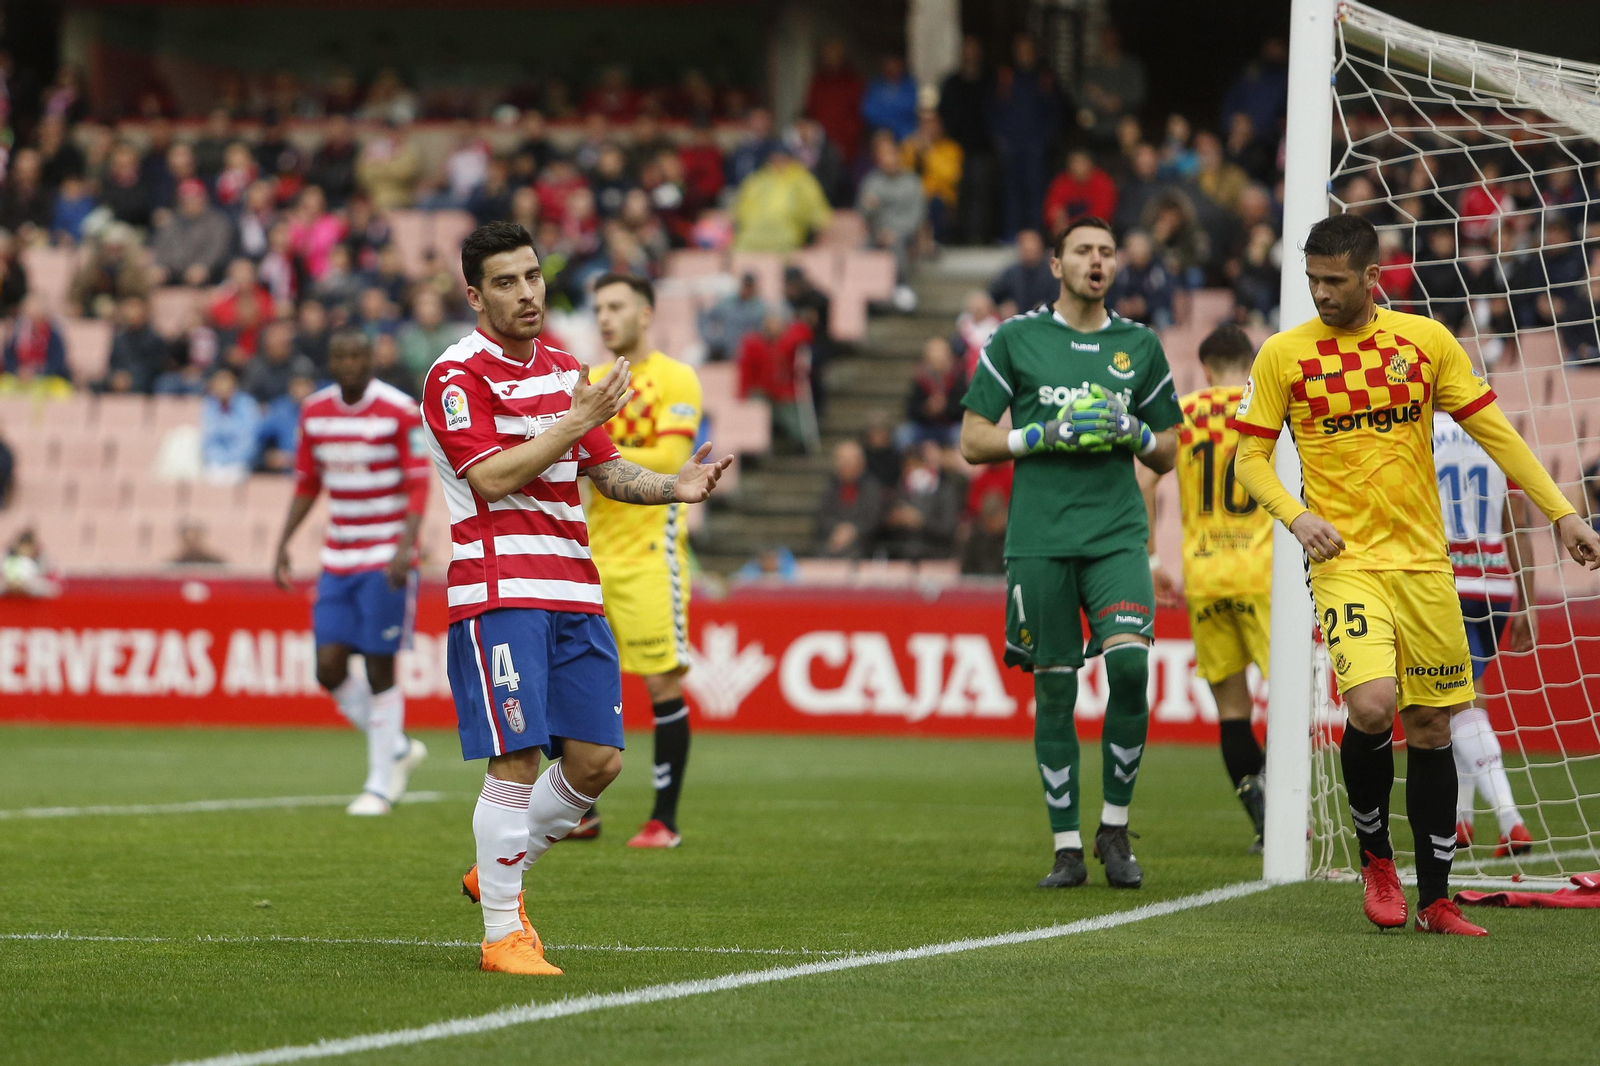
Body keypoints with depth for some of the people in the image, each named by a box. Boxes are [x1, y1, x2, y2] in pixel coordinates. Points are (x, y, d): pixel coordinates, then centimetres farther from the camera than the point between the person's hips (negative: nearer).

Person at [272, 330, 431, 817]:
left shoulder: (400, 411, -9)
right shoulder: (314, 411, 7)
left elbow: (418, 486, -11)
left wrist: (405, 547, -24)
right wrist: (283, 544, 8)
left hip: (386, 561, -5)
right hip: (337, 559, 5)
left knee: (378, 667, -4)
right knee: (330, 669, -2)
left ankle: (381, 784, 8)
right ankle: (397, 748, 20)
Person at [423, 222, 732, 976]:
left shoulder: (565, 371, 17)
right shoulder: (458, 375, -7)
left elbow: (604, 470, 21)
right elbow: (492, 476, -17)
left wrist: (673, 486, 3)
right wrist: (578, 420, -17)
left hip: (573, 591, 7)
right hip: (500, 592, -7)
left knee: (597, 758, 4)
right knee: (518, 763, -10)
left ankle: (502, 868, 25)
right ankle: (503, 932, 0)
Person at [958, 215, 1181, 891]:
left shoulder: (1140, 346, 12)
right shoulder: (1016, 340, 6)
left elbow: (1167, 456, 18)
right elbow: (973, 442, 5)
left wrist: (1133, 433, -4)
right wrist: (1046, 434, -9)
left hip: (1117, 534, 1)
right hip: (1039, 538, -1)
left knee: (1129, 662, -19)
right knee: (1054, 689, 1)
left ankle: (1115, 828, -4)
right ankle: (1067, 848, 9)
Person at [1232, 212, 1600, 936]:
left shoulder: (1426, 341, 3)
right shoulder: (1283, 354, 0)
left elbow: (1493, 431, 7)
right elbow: (1250, 457, 6)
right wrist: (1295, 515, -13)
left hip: (1423, 562, 3)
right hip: (1345, 561, -3)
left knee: (1431, 725, 4)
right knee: (1371, 706, -22)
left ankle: (1434, 899, 14)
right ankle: (1375, 858, 3)